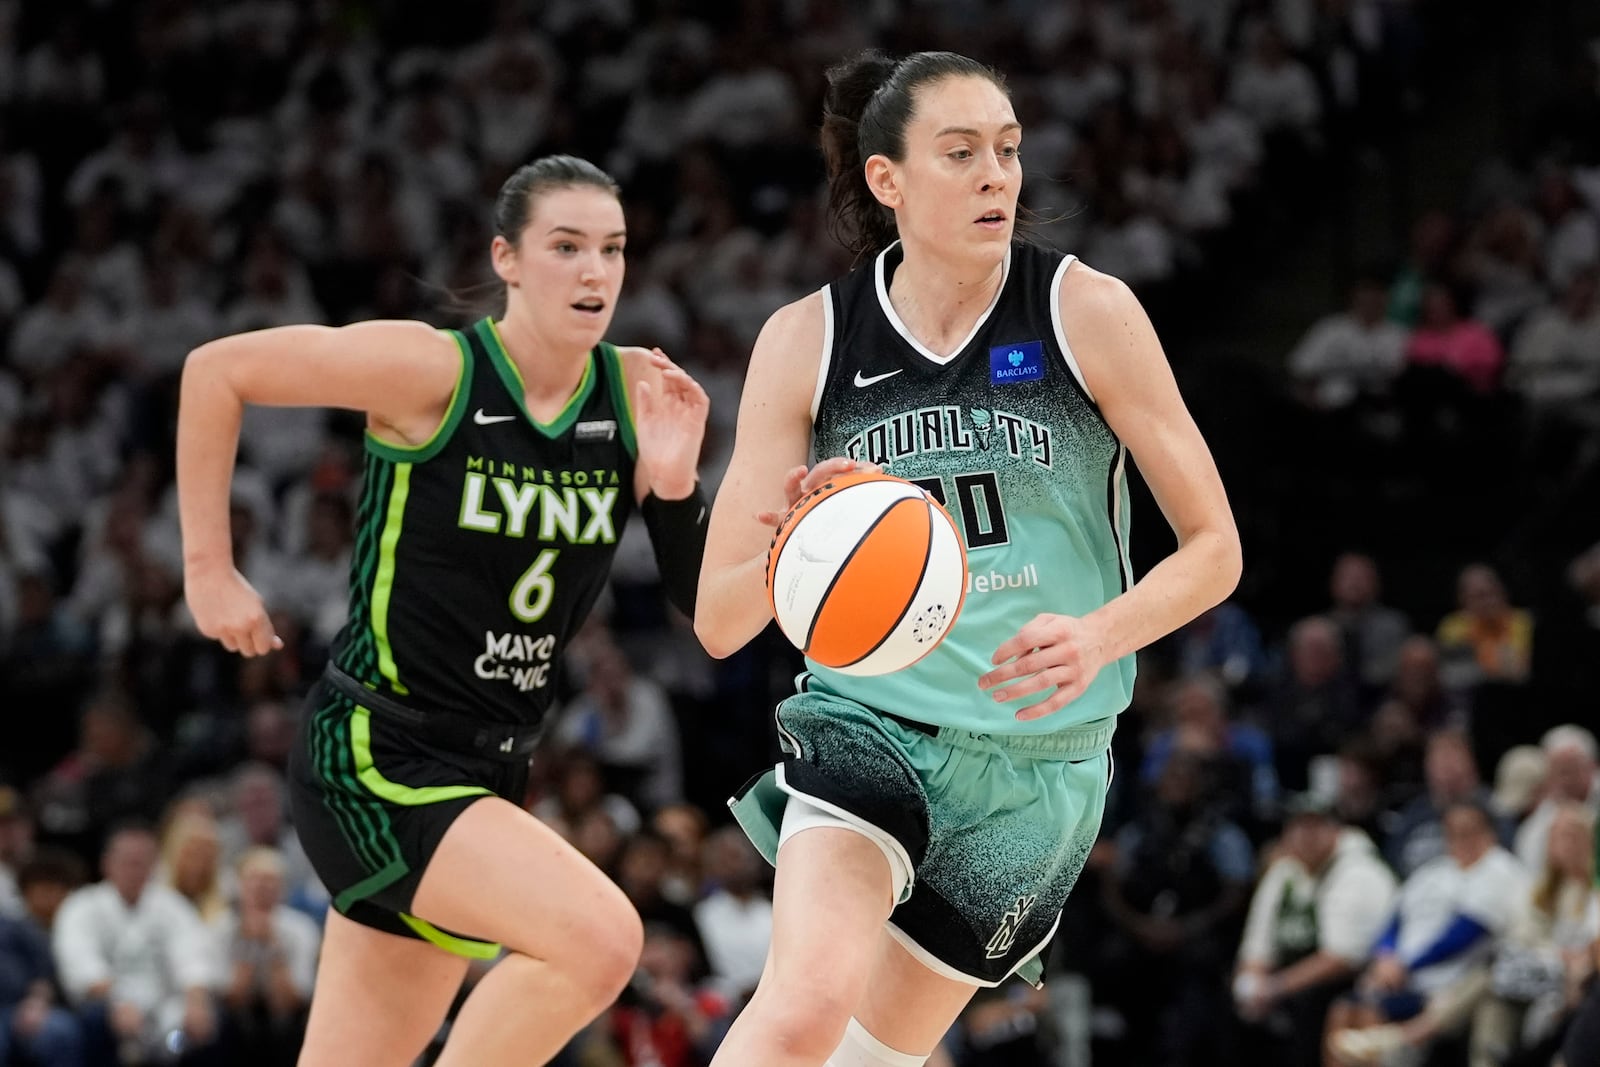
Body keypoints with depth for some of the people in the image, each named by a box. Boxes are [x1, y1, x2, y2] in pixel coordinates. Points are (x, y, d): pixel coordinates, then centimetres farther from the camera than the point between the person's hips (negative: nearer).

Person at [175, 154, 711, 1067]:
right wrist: (209, 568, -4)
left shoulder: (638, 394, 0)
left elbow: (711, 612, 0)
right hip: (374, 760, -6)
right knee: (601, 937, -27)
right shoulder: (433, 372, -13)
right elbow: (216, 369, -6)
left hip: (486, 776, 6)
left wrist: (673, 482, -17)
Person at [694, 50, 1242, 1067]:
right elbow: (719, 621, -4)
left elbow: (1214, 547, -3)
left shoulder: (1087, 312, -6)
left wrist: (1098, 638, -22)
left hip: (1039, 760, 1)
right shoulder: (807, 341, -4)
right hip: (866, 724, -1)